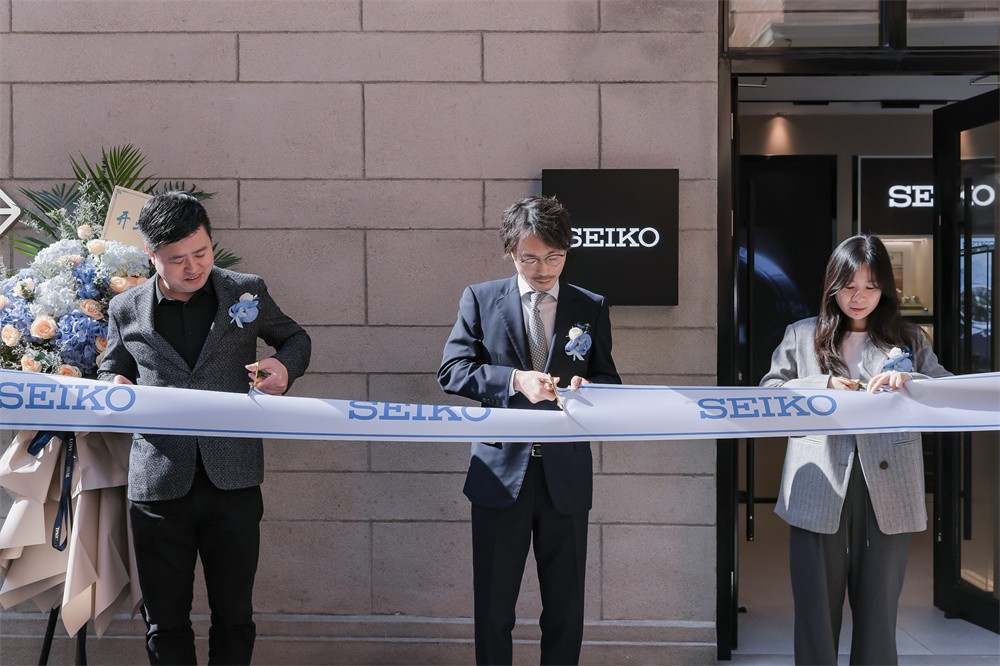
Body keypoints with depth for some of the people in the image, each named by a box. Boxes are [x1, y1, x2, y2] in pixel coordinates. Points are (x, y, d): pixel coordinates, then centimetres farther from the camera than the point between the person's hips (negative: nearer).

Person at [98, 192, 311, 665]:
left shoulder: (247, 292, 5)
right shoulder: (126, 310, 7)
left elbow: (295, 338, 18)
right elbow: (112, 370, 20)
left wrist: (286, 366, -4)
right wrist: (115, 388, -4)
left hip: (233, 479, -1)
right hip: (159, 481, 1)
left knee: (234, 618, 8)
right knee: (165, 623, 10)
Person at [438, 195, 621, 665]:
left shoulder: (591, 307, 7)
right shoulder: (480, 299, 3)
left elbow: (608, 379, 10)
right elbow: (451, 371, -5)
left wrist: (589, 387, -14)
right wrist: (515, 379, -20)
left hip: (566, 473, 1)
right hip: (501, 469, -1)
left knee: (565, 608, 9)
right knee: (493, 607, 6)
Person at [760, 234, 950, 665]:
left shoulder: (909, 339, 12)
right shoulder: (802, 336, 10)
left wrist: (911, 383, -14)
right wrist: (822, 387, -11)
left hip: (887, 493, 1)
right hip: (818, 490, 0)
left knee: (878, 610, 9)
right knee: (815, 609, 5)